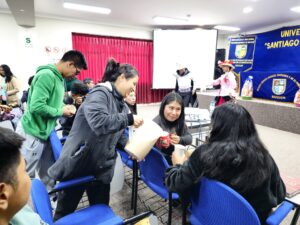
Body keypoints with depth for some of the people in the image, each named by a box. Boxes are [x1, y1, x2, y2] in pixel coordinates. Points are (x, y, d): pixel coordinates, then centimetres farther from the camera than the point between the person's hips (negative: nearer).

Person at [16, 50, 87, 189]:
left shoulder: (59, 77, 5)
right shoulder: (47, 75, -22)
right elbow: (36, 106, -29)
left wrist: (65, 106, 0)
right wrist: (61, 112, -17)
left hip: (45, 131, 9)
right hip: (33, 133, -9)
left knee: (48, 173, 20)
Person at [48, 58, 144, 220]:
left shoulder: (120, 102, 7)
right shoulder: (99, 93, -18)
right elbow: (99, 122, -36)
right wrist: (129, 118, -27)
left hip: (102, 166, 7)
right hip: (78, 163, -7)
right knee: (65, 211, 15)